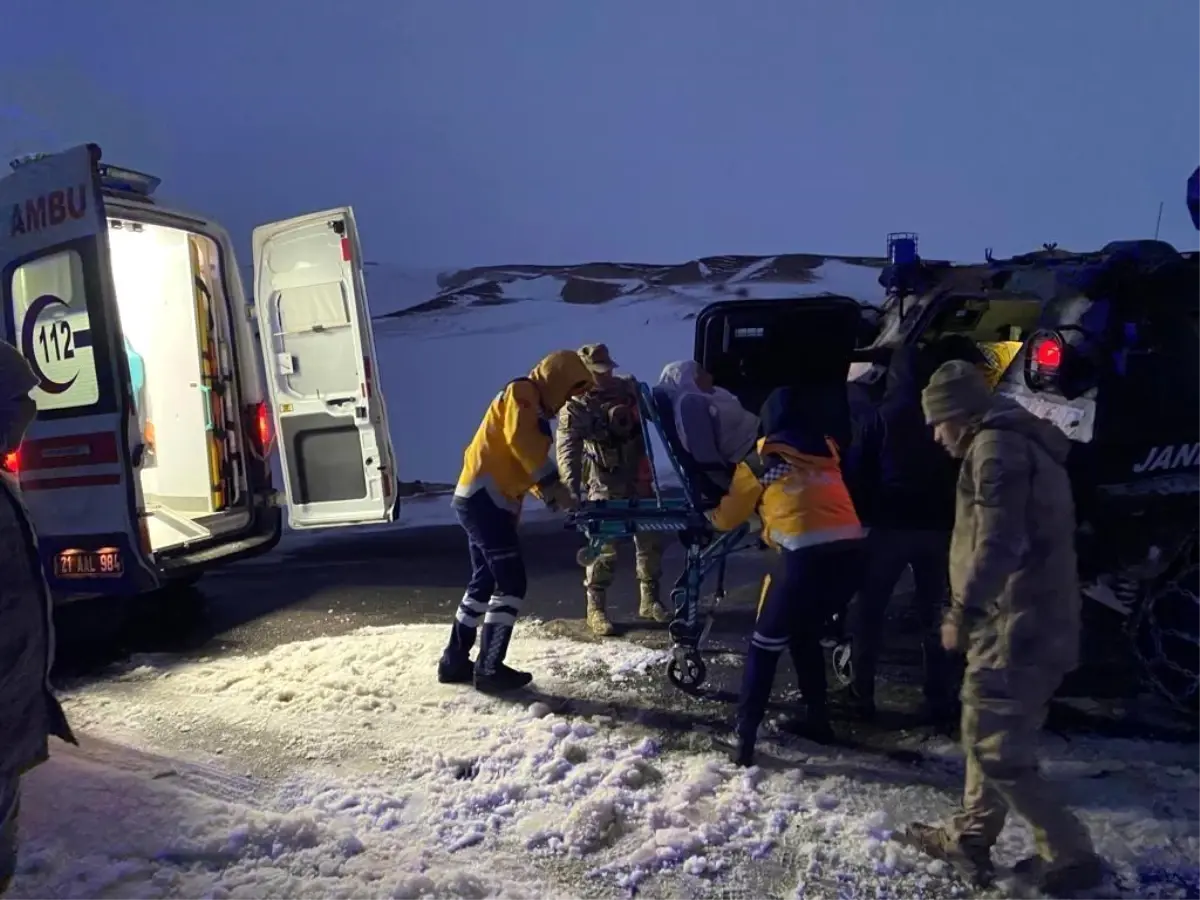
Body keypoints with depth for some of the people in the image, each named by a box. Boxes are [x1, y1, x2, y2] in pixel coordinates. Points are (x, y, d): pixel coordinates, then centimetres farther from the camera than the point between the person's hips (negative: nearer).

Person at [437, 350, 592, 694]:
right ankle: (489, 668, -5)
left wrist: (552, 498, 7)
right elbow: (523, 444, -23)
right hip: (484, 498, -10)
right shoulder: (521, 394, -8)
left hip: (482, 499, 10)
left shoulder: (533, 408, 22)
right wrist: (556, 488, -22)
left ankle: (455, 660, 25)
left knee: (485, 581, 16)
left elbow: (526, 460, 20)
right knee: (511, 583, -9)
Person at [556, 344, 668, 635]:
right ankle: (596, 608, 9)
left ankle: (649, 600, 26)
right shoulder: (575, 406, -13)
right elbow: (567, 451, -23)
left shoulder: (628, 388, 2)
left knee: (650, 539, 10)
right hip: (604, 485, -5)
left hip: (638, 479, 5)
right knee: (603, 547, -6)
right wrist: (572, 488, -36)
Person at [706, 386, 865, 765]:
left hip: (805, 551, -5)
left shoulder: (758, 463, 11)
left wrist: (713, 516, 45)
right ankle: (819, 719, 31)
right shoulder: (826, 450, 21)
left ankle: (746, 737, 3)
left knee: (767, 642, 7)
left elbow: (728, 518, 22)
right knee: (805, 634, 26)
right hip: (848, 545, 5)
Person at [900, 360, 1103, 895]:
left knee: (996, 749, -4)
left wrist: (962, 609, -20)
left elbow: (997, 543, -24)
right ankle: (970, 840, 28)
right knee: (988, 735, 18)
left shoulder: (995, 446, -13)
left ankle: (1069, 855, 6)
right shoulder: (1027, 445, 20)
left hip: (1014, 627, -11)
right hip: (1036, 621, 11)